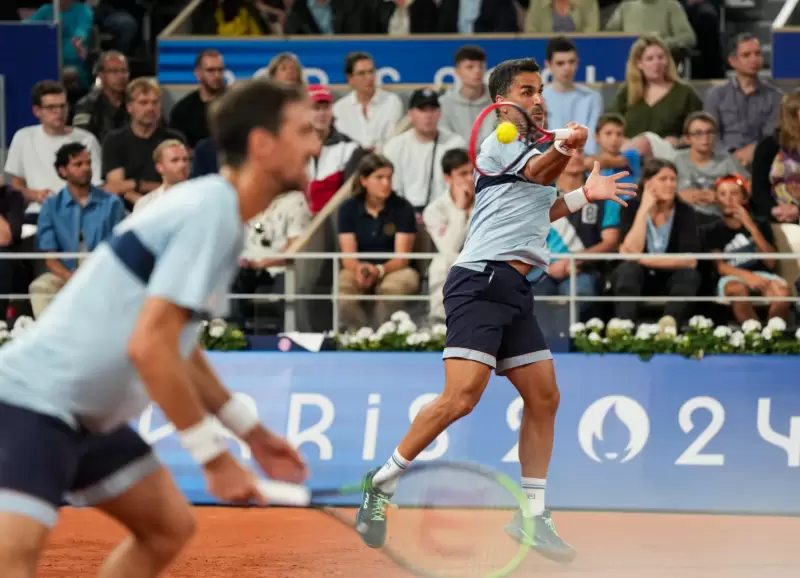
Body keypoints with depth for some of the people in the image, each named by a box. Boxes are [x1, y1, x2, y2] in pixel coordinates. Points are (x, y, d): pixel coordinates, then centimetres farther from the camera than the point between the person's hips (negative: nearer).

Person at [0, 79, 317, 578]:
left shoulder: (212, 208, 11)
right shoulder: (213, 211, -18)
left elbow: (176, 347, 23)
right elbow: (149, 347, -25)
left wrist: (252, 432, 25)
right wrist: (215, 456, -19)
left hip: (86, 413, 11)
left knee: (170, 528, 14)